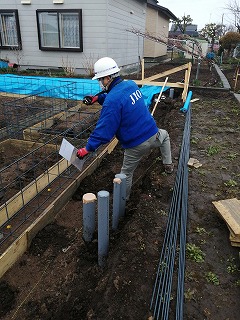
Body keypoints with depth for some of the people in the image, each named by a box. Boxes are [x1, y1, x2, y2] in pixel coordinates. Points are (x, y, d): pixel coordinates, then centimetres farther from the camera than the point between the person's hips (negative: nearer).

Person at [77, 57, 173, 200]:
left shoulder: (112, 101, -23)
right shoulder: (131, 84, 1)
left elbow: (104, 130, -22)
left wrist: (88, 148, -13)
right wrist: (98, 98, 9)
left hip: (136, 145, -6)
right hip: (153, 135, 6)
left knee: (126, 173, 18)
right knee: (165, 135, 42)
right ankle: (168, 165, 42)